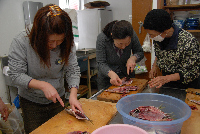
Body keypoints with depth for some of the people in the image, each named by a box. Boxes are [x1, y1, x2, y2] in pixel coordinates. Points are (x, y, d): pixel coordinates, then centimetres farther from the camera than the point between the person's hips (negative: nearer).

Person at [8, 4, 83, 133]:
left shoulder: (67, 44, -18)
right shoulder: (21, 42, -23)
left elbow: (73, 70, -14)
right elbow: (16, 75, -19)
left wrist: (73, 95, -28)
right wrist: (43, 85, -30)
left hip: (58, 98, 2)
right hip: (31, 102, -2)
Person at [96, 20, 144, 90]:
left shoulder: (132, 35, -20)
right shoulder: (102, 38, -26)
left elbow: (140, 52, -4)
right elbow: (101, 63, -24)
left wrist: (133, 58, -26)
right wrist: (111, 74, -42)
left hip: (126, 75, 2)